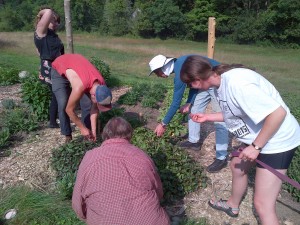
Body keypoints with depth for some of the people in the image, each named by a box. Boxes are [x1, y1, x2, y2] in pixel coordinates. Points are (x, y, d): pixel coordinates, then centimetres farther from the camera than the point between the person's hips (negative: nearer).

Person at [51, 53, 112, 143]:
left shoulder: (101, 84, -25)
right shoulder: (80, 86, -43)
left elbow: (95, 108, -11)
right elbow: (69, 110, -28)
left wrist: (93, 130, -13)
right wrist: (82, 128, -19)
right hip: (58, 69, -4)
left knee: (87, 103, -5)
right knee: (63, 105, -16)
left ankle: (87, 134, 9)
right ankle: (68, 135, 1)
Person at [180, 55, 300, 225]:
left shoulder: (235, 83, -31)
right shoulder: (221, 83, -1)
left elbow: (278, 113, -31)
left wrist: (255, 147, -23)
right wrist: (207, 117, 11)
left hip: (277, 141, -10)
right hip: (257, 137, 10)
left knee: (263, 205, -4)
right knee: (237, 167, 28)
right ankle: (233, 206, 53)